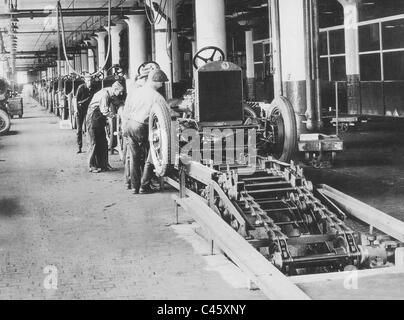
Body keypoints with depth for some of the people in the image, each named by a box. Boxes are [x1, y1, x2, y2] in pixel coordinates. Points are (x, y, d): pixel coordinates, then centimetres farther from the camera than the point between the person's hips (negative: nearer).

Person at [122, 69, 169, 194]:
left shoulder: (134, 92, 7)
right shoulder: (157, 97, -9)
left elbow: (125, 113, 10)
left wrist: (124, 129, 18)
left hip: (130, 125, 5)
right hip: (143, 128, -5)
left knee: (134, 158, 11)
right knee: (150, 158, 8)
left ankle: (135, 186, 14)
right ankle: (144, 186, 10)